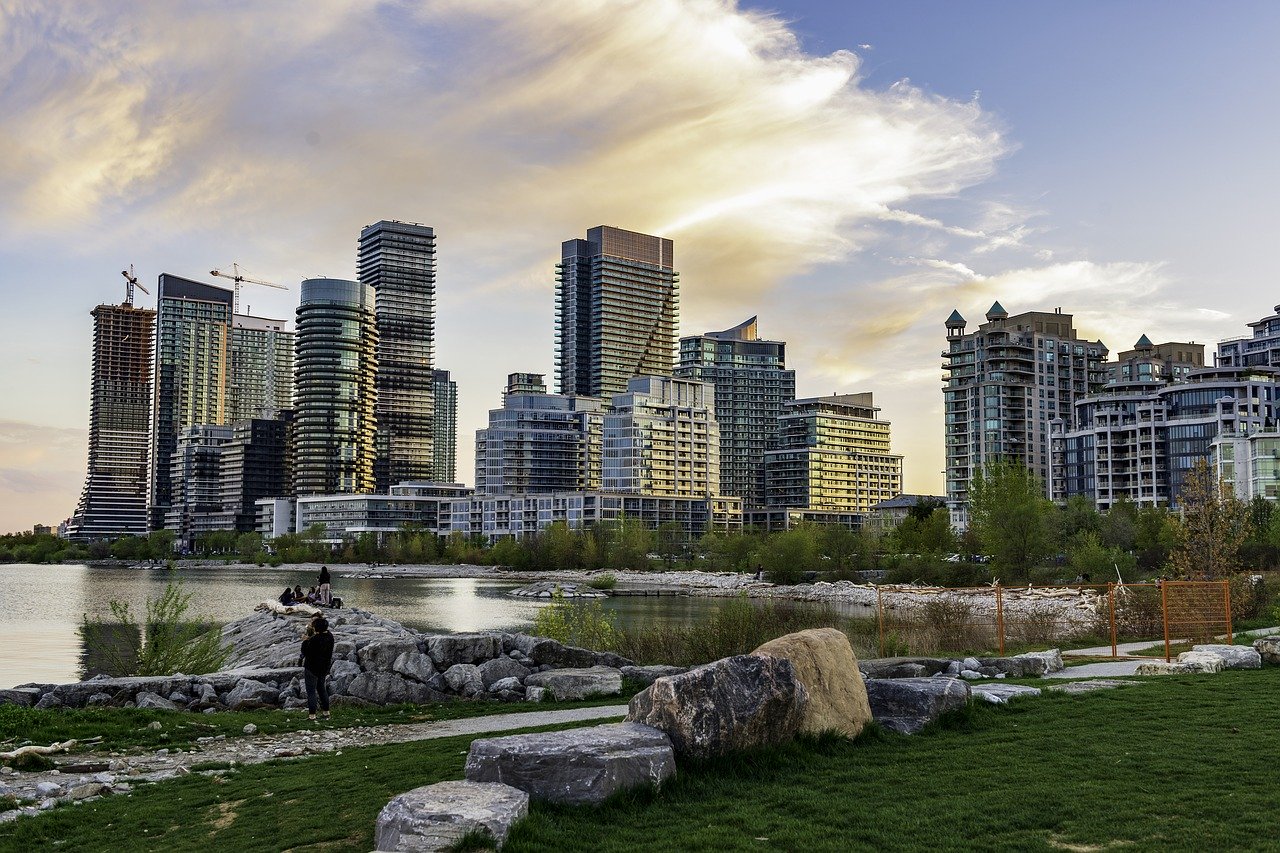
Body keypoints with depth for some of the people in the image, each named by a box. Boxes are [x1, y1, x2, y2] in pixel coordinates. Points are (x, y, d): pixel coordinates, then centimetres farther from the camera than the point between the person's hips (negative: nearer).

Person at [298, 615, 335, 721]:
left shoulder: (313, 640, -27)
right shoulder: (330, 636, -4)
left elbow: (305, 653, -19)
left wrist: (305, 641, -7)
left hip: (312, 668, -7)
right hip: (324, 668, 7)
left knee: (311, 691, 2)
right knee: (322, 689, 21)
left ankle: (312, 714, 3)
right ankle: (326, 712, 25)